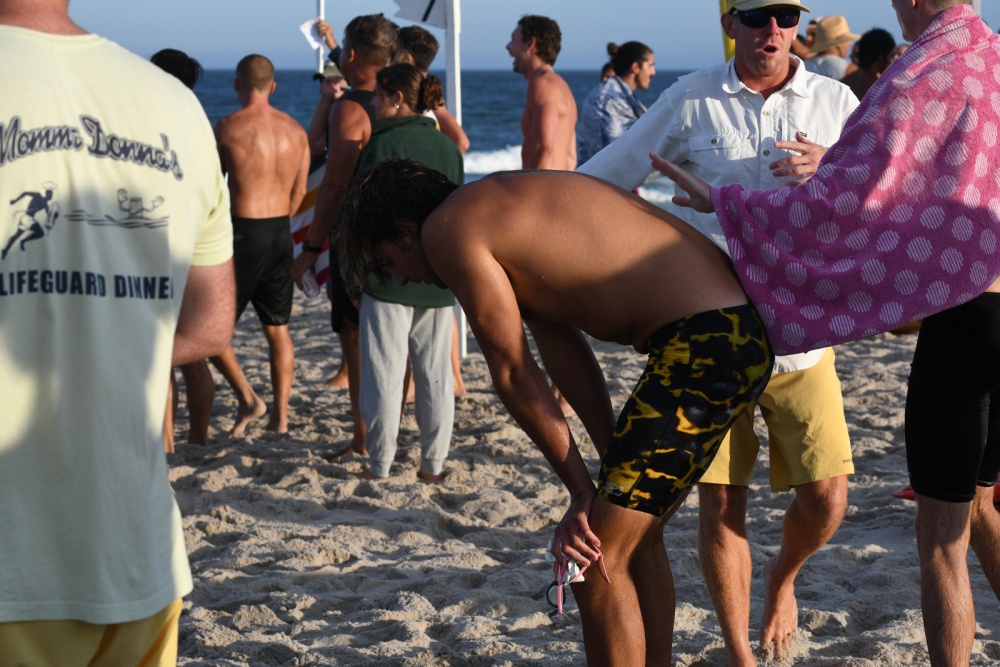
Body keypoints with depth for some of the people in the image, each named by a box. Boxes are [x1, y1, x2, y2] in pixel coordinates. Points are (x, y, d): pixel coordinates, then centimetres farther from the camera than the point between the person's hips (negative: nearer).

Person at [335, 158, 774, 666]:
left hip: (705, 347, -10)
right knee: (633, 533, 24)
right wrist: (615, 466, 16)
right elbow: (562, 350, 19)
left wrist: (581, 489, 6)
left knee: (597, 559, -6)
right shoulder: (506, 203, 22)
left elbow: (513, 373, -2)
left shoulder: (446, 229, -5)